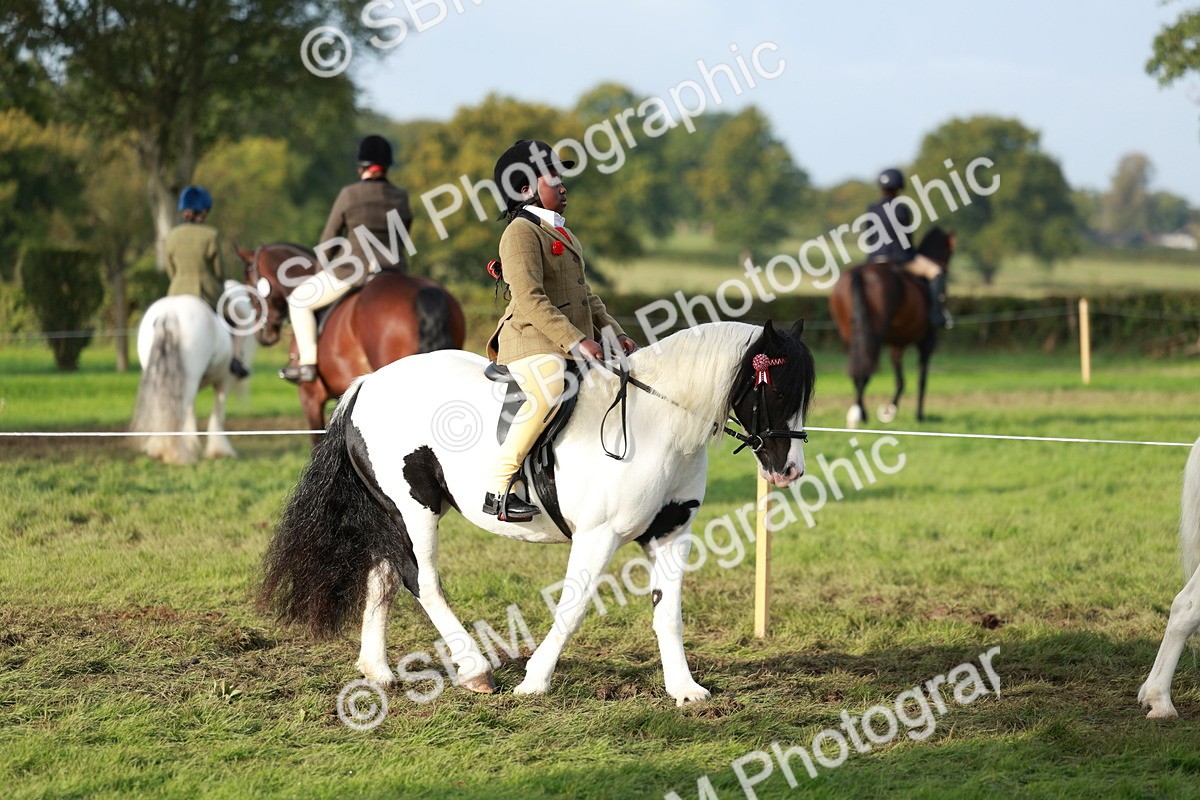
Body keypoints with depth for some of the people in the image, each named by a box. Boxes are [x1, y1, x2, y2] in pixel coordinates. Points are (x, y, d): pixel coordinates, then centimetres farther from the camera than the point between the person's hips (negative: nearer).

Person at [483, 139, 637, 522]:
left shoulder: (562, 234, 22)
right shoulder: (522, 232, -9)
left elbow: (584, 294, 27)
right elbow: (529, 299, -20)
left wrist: (613, 332, 12)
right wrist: (576, 341, -24)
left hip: (575, 342, 10)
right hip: (533, 342, -10)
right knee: (549, 394, -36)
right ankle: (498, 490, -34)